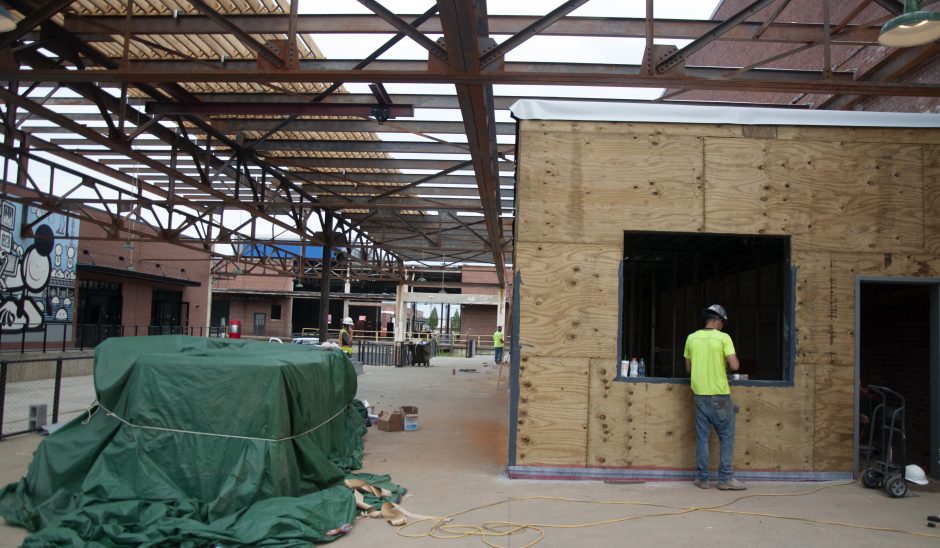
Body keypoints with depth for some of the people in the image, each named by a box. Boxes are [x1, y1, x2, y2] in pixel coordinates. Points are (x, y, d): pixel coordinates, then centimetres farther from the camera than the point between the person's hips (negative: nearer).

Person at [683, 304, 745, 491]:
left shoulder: (692, 338, 4)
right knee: (726, 436, 7)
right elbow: (735, 365, -15)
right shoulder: (723, 337, -8)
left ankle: (702, 478, 12)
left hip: (700, 393, 4)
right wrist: (725, 360, 5)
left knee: (702, 437, 8)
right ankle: (725, 478, 7)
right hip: (720, 394, -4)